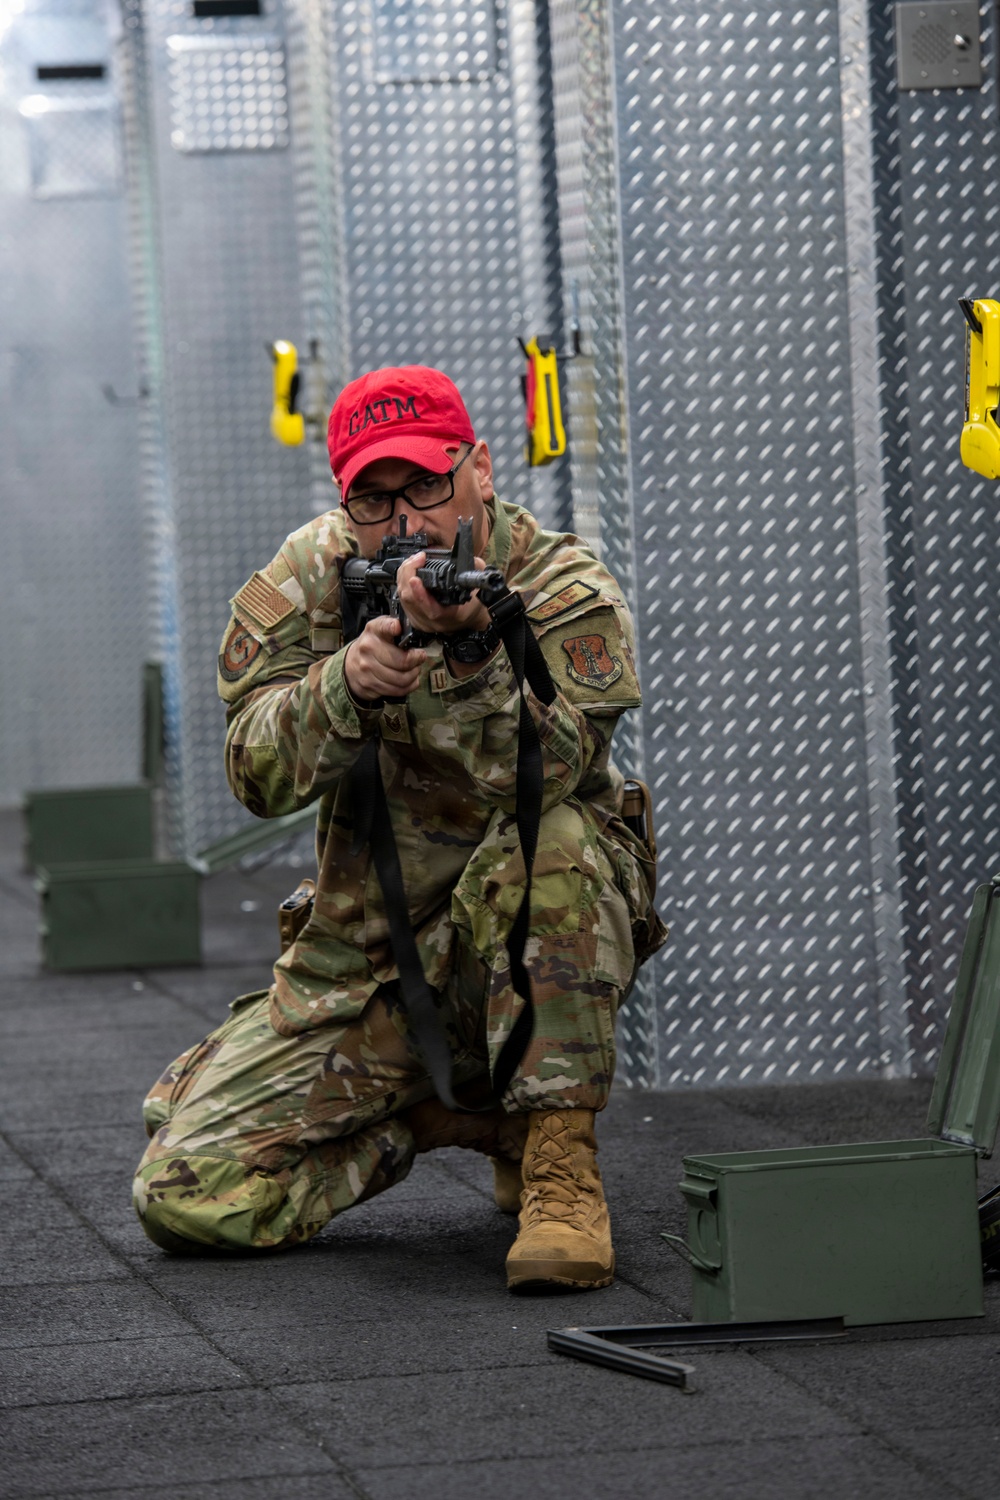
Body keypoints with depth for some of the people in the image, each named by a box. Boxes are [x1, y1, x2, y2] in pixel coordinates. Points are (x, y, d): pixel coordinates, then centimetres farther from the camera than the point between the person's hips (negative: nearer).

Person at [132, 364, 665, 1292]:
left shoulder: (568, 594, -11)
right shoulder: (313, 576, -1)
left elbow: (544, 770, -27)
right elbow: (257, 776, -9)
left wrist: (466, 647, -43)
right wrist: (345, 683, -28)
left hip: (528, 949, -3)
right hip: (361, 964, 4)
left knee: (552, 846, -39)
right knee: (189, 1199, -9)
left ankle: (558, 1166, -25)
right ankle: (439, 1116, 15)